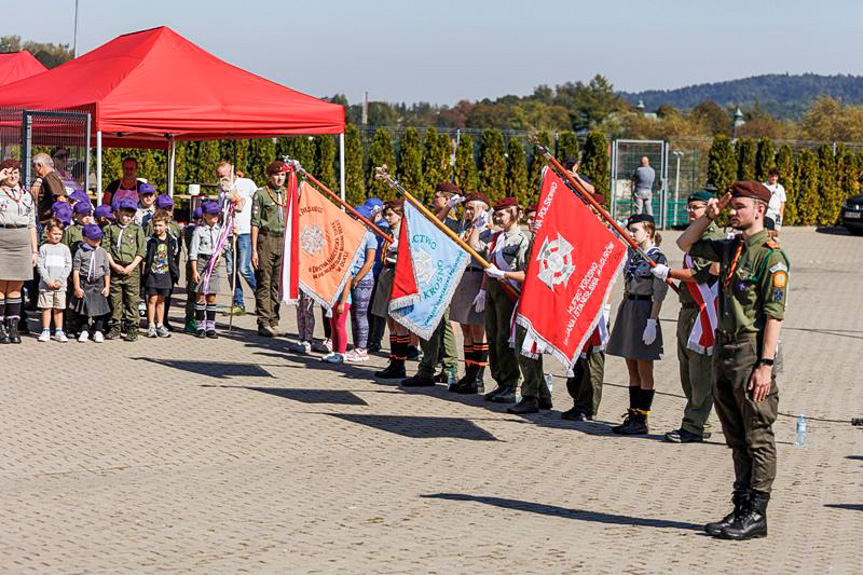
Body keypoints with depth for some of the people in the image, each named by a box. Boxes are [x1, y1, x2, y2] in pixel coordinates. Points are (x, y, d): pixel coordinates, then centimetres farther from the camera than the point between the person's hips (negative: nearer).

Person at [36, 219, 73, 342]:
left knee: (59, 309, 4)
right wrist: (48, 280, -11)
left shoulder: (64, 248, 7)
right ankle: (46, 331, 7)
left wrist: (60, 280, -7)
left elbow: (68, 266, 4)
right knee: (46, 308, 1)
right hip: (46, 285, -1)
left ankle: (59, 331, 9)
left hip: (60, 285, 1)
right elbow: (40, 266, -2)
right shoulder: (44, 248, 2)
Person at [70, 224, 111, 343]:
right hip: (84, 283, -2)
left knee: (100, 307, 2)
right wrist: (77, 287, -9)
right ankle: (84, 331, 17)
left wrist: (107, 286, 6)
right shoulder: (80, 252, -3)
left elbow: (107, 270, 11)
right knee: (84, 308, 4)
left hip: (99, 284, 2)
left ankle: (98, 331, 13)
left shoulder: (102, 252, 7)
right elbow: (76, 271, -4)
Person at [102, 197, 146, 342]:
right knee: (115, 299, 5)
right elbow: (105, 249, 3)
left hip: (132, 270, -1)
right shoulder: (110, 229, 7)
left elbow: (142, 251, 3)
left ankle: (132, 328, 3)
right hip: (114, 269, 1)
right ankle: (116, 328, 12)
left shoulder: (137, 229, 6)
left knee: (132, 300, -2)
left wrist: (131, 266, -8)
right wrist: (114, 265, -8)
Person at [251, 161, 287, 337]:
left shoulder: (288, 194, 15)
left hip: (283, 241, 4)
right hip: (266, 240, -4)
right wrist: (254, 249, -8)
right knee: (264, 283, -5)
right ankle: (264, 324, -3)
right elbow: (255, 223, -2)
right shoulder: (260, 194, 1)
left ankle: (274, 322, 10)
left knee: (278, 284, 5)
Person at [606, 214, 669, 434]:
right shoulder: (633, 253, 12)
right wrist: (623, 315, 15)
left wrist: (652, 321, -18)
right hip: (627, 309, 8)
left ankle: (642, 420, 4)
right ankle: (633, 416, 16)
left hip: (644, 311, -8)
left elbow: (658, 294, -14)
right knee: (632, 369, 11)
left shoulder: (657, 257, -10)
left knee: (644, 371, -1)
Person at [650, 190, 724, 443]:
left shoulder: (714, 237, -13)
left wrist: (668, 273, -13)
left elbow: (702, 275, -19)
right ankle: (699, 424, 20)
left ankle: (694, 426, -5)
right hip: (688, 310, 11)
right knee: (688, 370, 13)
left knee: (700, 370, -7)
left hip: (703, 311, -11)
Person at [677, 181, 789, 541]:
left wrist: (766, 365, -21)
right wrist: (710, 215, 11)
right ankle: (741, 508, 20)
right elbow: (686, 244, 26)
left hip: (751, 352, -8)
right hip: (724, 349, 8)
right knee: (737, 439, 13)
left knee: (758, 438, -1)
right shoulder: (730, 248, 12)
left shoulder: (770, 256, -12)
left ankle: (756, 515, 3)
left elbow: (774, 314, -16)